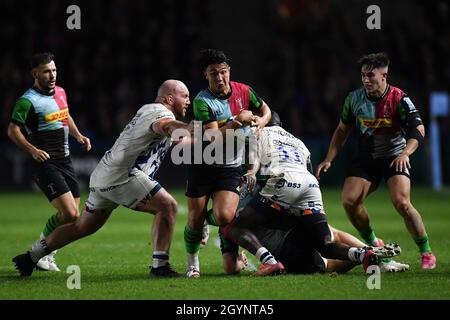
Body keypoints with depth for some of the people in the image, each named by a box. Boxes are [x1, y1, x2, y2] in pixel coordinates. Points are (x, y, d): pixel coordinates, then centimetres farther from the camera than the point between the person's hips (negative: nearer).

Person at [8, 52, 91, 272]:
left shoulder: (60, 92, 12)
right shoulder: (28, 101, -12)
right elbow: (13, 130, -16)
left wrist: (78, 136, 16)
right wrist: (33, 150, -26)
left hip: (65, 161, 8)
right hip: (46, 163, -8)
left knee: (71, 216, 6)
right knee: (70, 214, -17)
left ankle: (44, 254, 24)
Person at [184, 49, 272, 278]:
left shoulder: (243, 91, -1)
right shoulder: (202, 101, -15)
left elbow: (265, 110, 17)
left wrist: (261, 121, -4)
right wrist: (237, 122, -29)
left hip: (230, 168, 2)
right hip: (203, 166, -2)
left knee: (224, 216, -18)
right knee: (195, 219, -3)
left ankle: (208, 219, 20)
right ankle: (192, 263, 22)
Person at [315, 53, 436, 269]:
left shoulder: (399, 99, -15)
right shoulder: (354, 99, -3)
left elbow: (418, 129, -18)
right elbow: (342, 130, 10)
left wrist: (405, 153, -34)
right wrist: (328, 160, 4)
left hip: (394, 158, -4)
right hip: (366, 158, 5)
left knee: (401, 203, -23)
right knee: (349, 201, -13)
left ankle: (426, 252, -7)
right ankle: (374, 245, 9)